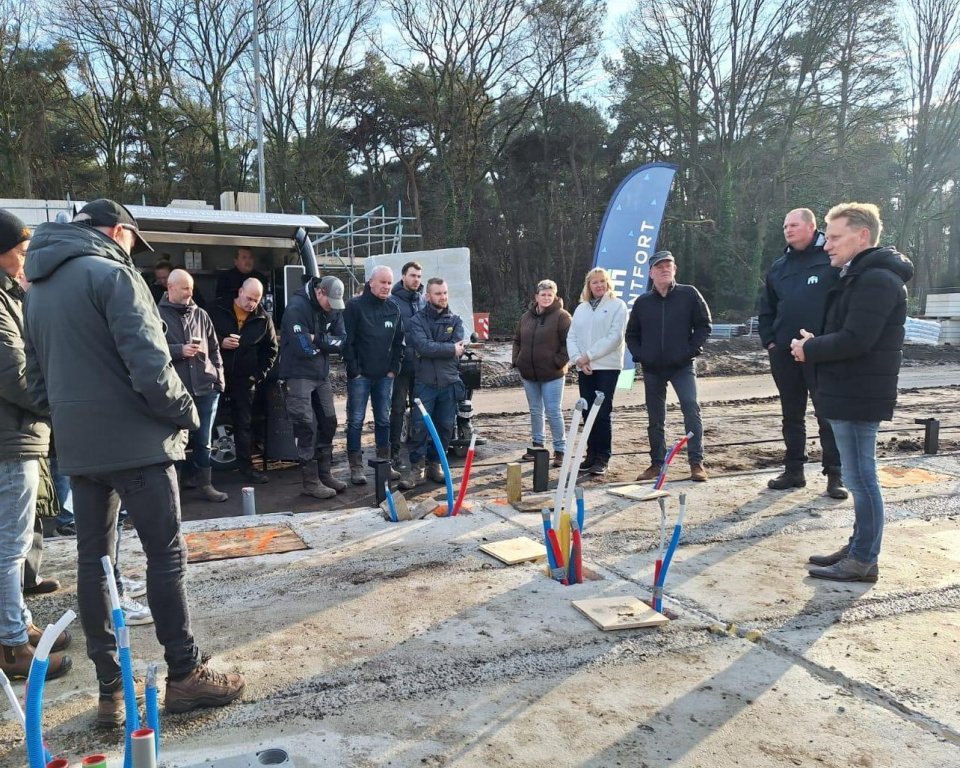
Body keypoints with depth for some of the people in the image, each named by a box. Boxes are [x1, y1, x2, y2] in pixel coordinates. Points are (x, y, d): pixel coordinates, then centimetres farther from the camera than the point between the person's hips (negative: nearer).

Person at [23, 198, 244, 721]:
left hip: (77, 447, 8)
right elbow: (148, 361, -19)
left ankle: (110, 689, 16)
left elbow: (37, 379, 18)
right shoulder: (111, 272, -10)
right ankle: (184, 675, 8)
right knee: (166, 554, 0)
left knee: (92, 561, 9)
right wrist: (184, 411, -7)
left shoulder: (38, 288, 16)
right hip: (133, 440, -8)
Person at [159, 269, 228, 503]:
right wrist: (180, 350, -17)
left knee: (203, 439, 7)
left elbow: (214, 349, 14)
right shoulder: (158, 314, 1)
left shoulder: (201, 315, 13)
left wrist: (219, 378, 7)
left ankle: (204, 482, 16)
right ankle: (187, 477, 17)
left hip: (205, 387, 3)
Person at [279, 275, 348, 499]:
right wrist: (327, 342, -10)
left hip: (322, 375, 7)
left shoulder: (334, 309, 4)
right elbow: (304, 348, -25)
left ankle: (325, 474, 22)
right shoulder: (296, 307, -18)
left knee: (328, 423, 10)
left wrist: (318, 339, -19)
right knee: (307, 427, -7)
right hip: (298, 376, -7)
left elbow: (342, 341, -4)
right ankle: (310, 482, 1)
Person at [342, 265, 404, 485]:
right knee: (356, 421, 1)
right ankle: (356, 467, 8)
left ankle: (384, 462, 22)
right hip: (360, 375, -5)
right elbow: (347, 341, -10)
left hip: (385, 375, 5)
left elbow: (399, 342, 12)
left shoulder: (394, 309, 8)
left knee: (384, 420, 12)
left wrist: (394, 368, 4)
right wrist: (354, 370, -13)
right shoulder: (355, 306, -8)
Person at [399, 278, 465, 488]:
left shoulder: (455, 320, 8)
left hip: (449, 383, 3)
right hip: (425, 382, -3)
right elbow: (423, 347, -17)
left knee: (445, 427, 8)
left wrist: (434, 349, -11)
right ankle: (417, 469, 3)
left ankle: (435, 464, 22)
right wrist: (450, 349, -10)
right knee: (420, 427, -5)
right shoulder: (417, 320, -1)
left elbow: (459, 348, -7)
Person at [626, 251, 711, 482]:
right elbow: (631, 334, 14)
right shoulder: (642, 301, 6)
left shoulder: (689, 294, -1)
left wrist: (691, 350, -9)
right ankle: (657, 463, 18)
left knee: (691, 408, -16)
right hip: (652, 369, 3)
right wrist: (639, 355, 1)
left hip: (682, 366, -3)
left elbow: (704, 324, 1)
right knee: (655, 418, 8)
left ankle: (696, 462, -10)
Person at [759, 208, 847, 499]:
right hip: (784, 353, 5)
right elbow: (766, 309, 19)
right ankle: (794, 470, 21)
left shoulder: (832, 258, -3)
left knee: (828, 415, 0)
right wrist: (769, 341, 8)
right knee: (792, 415, 12)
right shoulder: (778, 267, 14)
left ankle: (834, 475, 8)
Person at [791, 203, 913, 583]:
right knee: (858, 476, 16)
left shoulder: (876, 279, -17)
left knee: (860, 477, -3)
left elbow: (854, 340, -25)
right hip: (849, 393, 11)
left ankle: (864, 561, 6)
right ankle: (858, 547, 26)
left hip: (858, 396, -11)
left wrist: (810, 349, -10)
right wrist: (814, 345, 6)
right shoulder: (860, 276, 17)